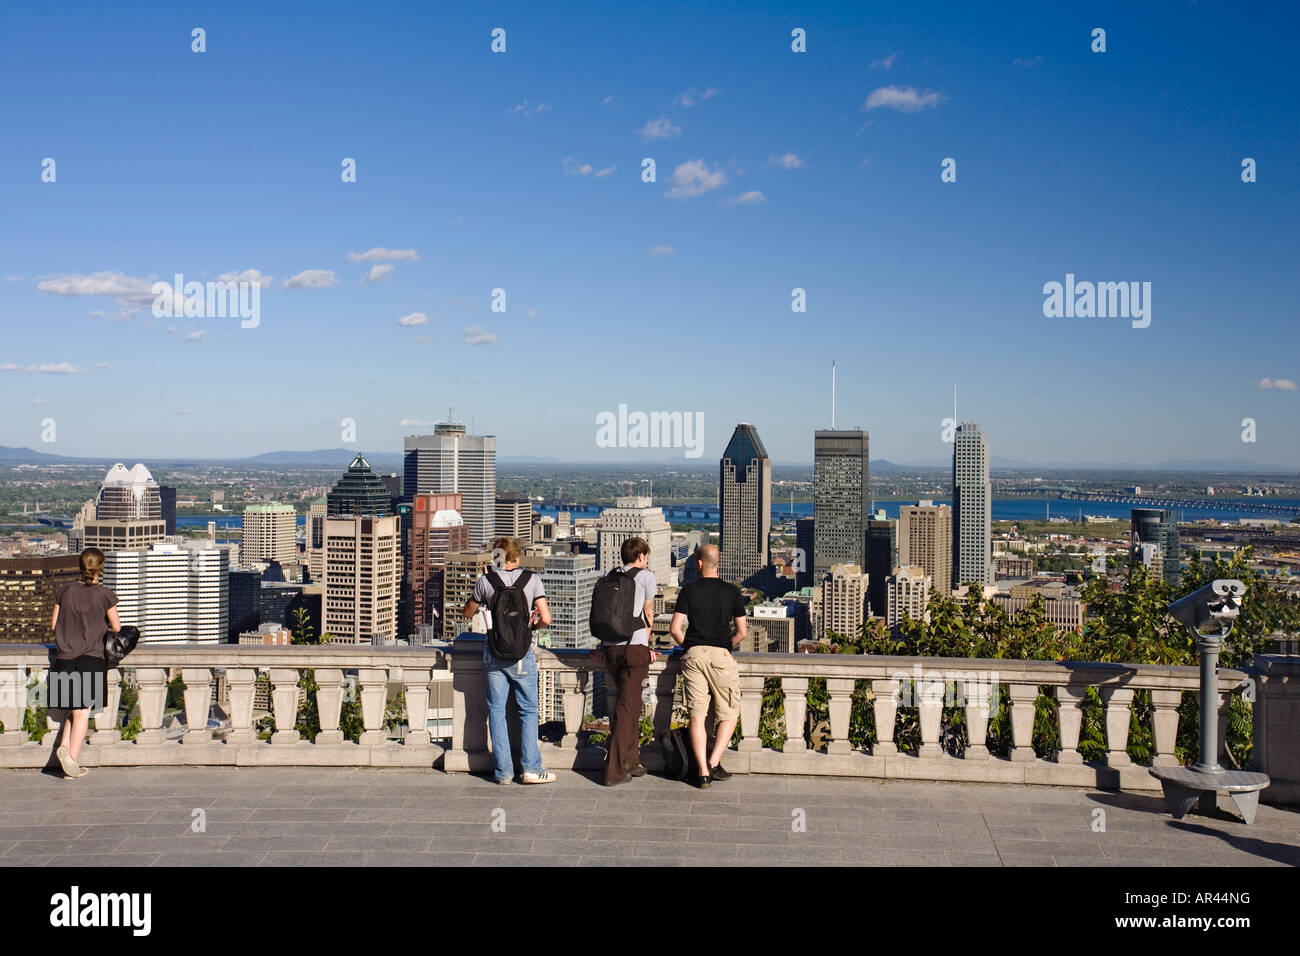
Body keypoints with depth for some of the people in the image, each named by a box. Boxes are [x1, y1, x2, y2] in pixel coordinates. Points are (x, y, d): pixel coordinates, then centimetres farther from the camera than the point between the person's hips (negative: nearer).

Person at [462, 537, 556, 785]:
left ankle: (503, 771, 7)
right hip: (522, 654, -1)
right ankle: (530, 768, 2)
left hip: (494, 654, 1)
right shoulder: (532, 579, -4)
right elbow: (546, 619, -9)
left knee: (497, 711, 8)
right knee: (528, 710, 8)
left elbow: (467, 613, 12)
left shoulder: (486, 581, -3)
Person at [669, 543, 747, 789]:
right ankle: (714, 763, -1)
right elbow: (741, 632, 6)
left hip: (693, 655, 1)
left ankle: (703, 771, -4)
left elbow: (675, 628, 0)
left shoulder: (688, 590, 5)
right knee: (729, 714, 11)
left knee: (697, 715, 1)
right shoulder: (732, 591, 5)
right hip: (721, 656, -1)